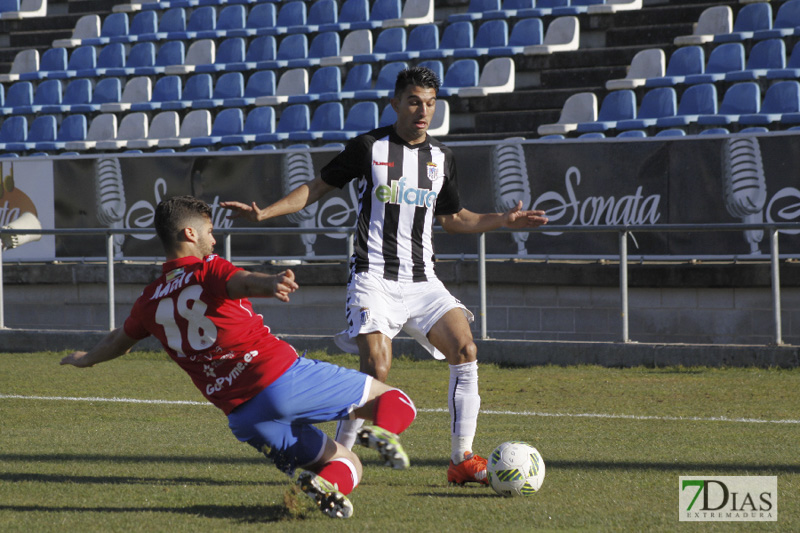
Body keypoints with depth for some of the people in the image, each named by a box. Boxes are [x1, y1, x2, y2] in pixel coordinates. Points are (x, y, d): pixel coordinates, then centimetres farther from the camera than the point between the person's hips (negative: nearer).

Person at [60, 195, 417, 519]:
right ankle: (381, 432, -31)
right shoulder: (209, 270, 0)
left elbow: (118, 343, 32)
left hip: (244, 419, 5)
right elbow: (241, 282, -25)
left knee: (344, 462, 18)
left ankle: (326, 485, -17)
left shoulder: (150, 302, 14)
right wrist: (270, 283, -48)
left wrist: (84, 359, 55)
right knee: (391, 399, 4)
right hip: (283, 377, -5)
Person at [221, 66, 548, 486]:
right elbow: (318, 187, 6)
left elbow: (453, 218, 23)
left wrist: (502, 220, 9)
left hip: (421, 280, 5)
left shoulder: (442, 158, 11)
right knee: (376, 369, -20)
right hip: (374, 276, -5)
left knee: (465, 350, -12)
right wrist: (263, 212, -3)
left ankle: (462, 460, -5)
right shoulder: (368, 147, -2)